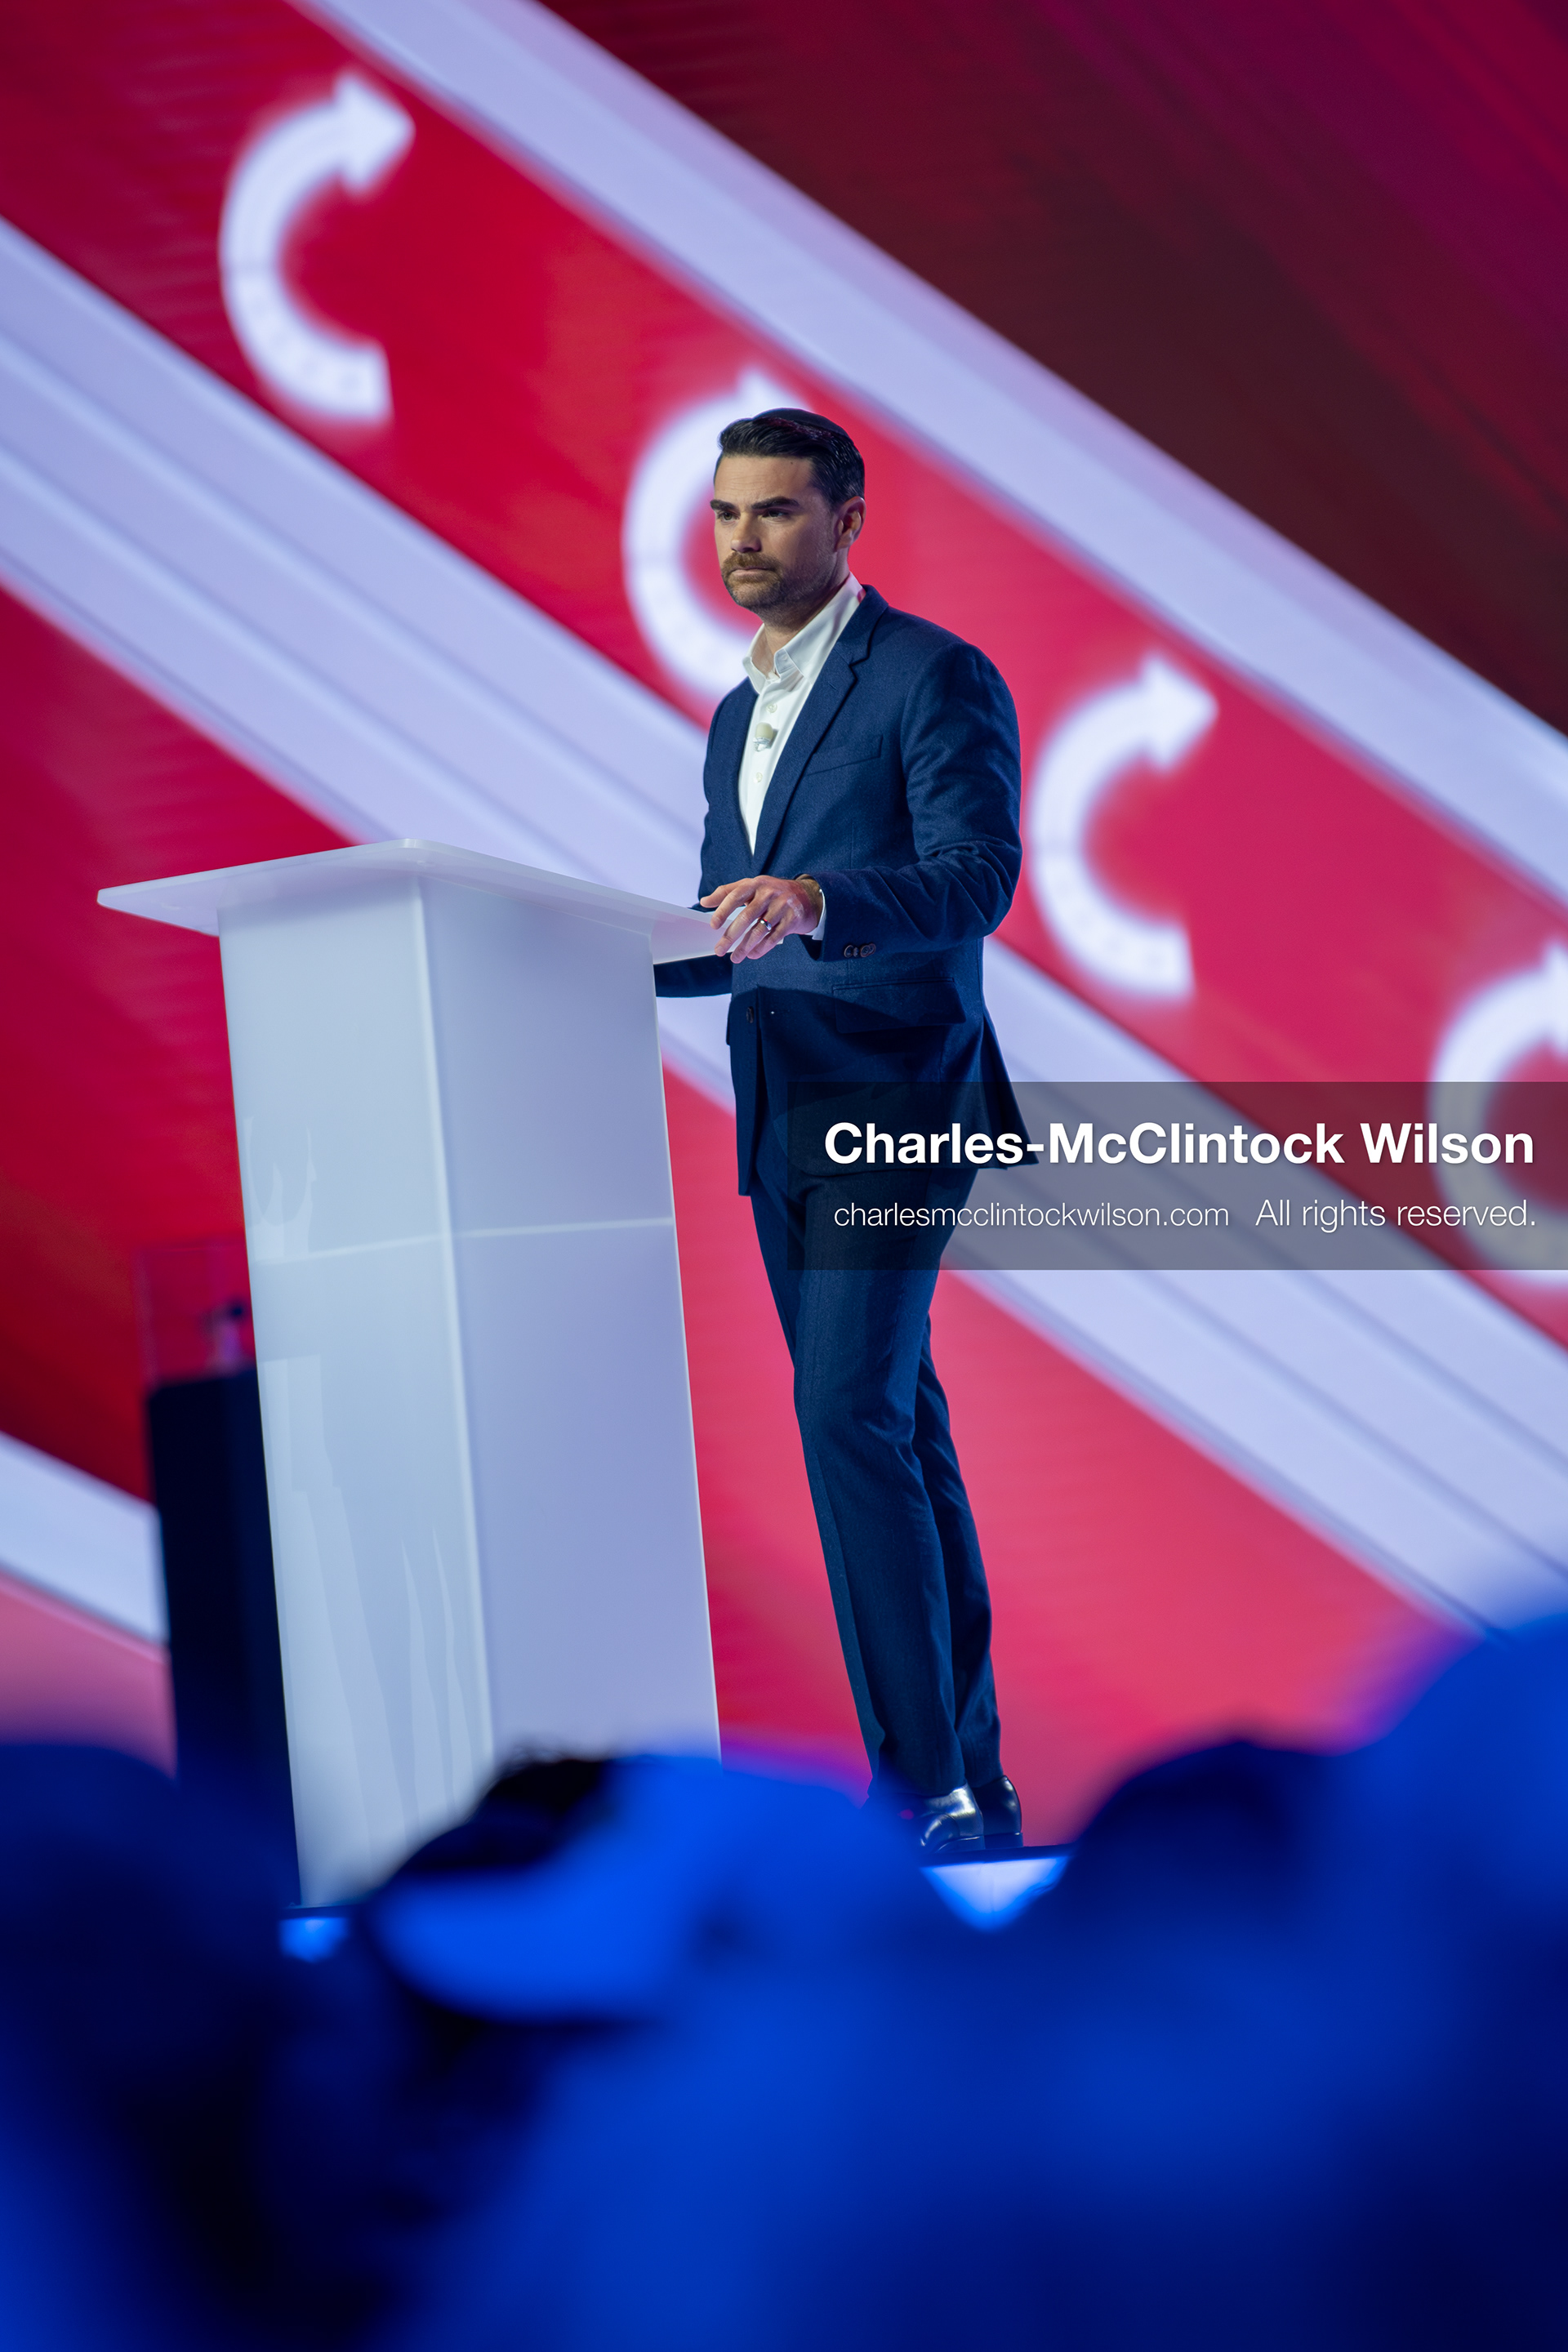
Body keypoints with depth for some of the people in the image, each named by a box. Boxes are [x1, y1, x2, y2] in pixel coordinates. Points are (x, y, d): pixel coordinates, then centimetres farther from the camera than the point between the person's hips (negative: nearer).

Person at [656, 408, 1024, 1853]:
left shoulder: (933, 677, -6)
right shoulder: (738, 720, 20)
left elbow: (978, 880, -18)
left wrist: (818, 901, -35)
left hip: (890, 1098, -8)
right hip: (783, 1119, 8)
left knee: (852, 1413, -18)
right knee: (895, 1433, 10)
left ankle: (922, 1778, -17)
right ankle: (969, 1780, 16)